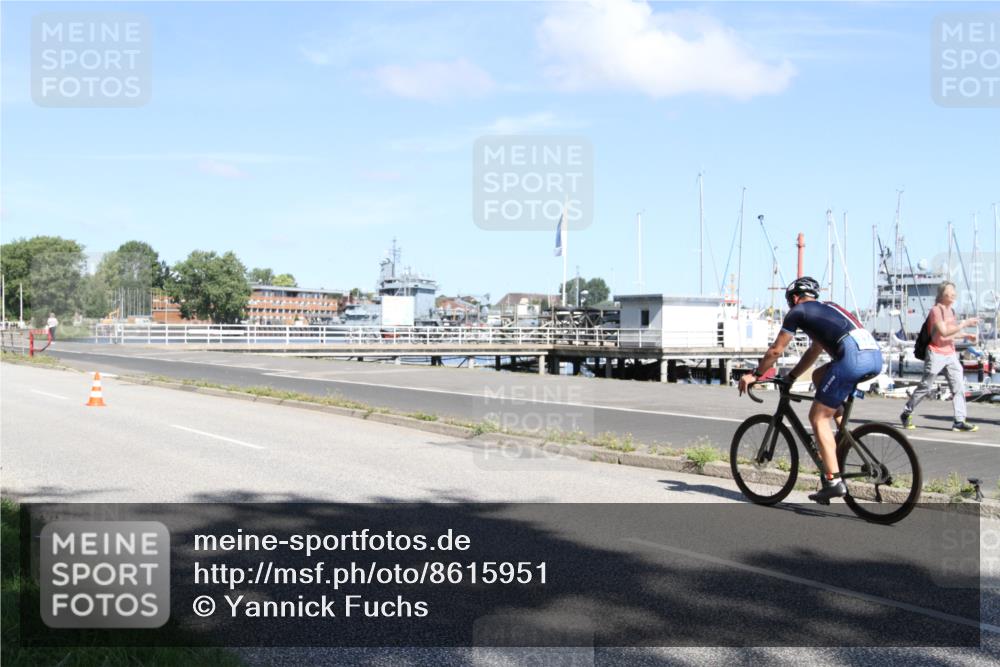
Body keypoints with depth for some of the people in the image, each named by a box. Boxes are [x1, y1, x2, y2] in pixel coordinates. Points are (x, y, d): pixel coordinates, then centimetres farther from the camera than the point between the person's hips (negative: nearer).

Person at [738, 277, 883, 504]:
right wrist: (790, 377, 50)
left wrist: (754, 375, 28)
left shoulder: (798, 311, 12)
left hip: (854, 357, -8)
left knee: (818, 417, 2)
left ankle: (834, 481, -4)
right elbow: (814, 351, 43)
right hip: (876, 356, 8)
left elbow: (776, 350, 15)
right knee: (819, 376, 29)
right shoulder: (828, 308, 35)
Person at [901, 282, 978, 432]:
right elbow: (944, 332, -21)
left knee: (959, 386, -4)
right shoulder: (936, 310, -11)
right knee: (925, 387, 0)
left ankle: (960, 421, -5)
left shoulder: (950, 311, 16)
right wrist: (964, 323, -22)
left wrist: (966, 335, 12)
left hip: (950, 354, 8)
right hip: (937, 354, -8)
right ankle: (906, 414, 15)